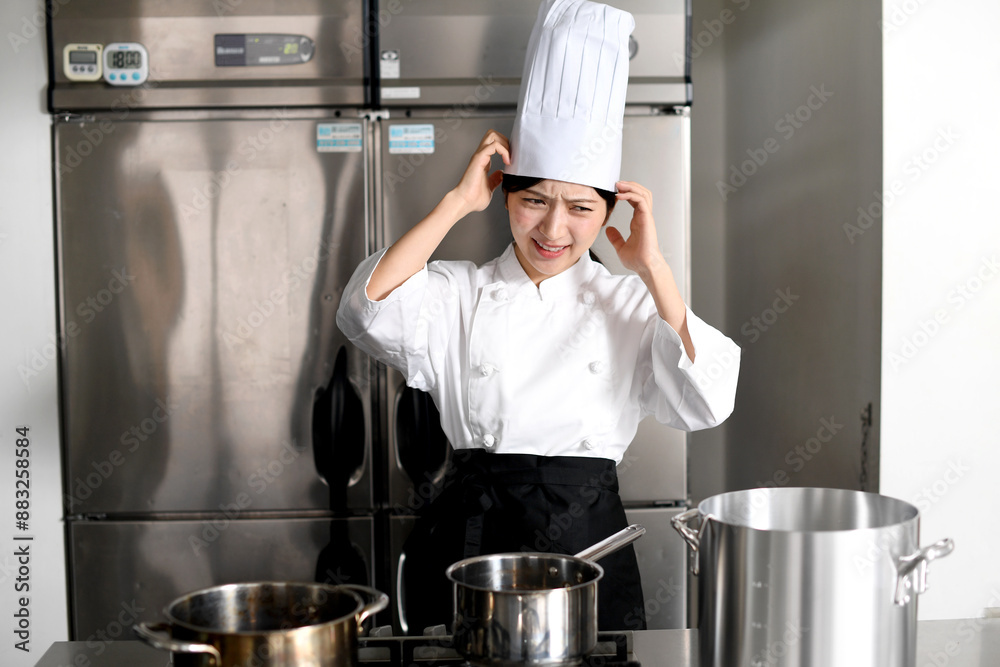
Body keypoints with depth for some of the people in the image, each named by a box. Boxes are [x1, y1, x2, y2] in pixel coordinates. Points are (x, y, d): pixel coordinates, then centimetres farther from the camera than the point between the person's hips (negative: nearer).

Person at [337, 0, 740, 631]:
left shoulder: (630, 305, 3)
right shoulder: (459, 294, 2)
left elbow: (705, 403, -12)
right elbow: (369, 308, -18)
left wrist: (652, 268, -10)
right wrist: (458, 202, -13)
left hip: (589, 540, 1)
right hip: (472, 539, 0)